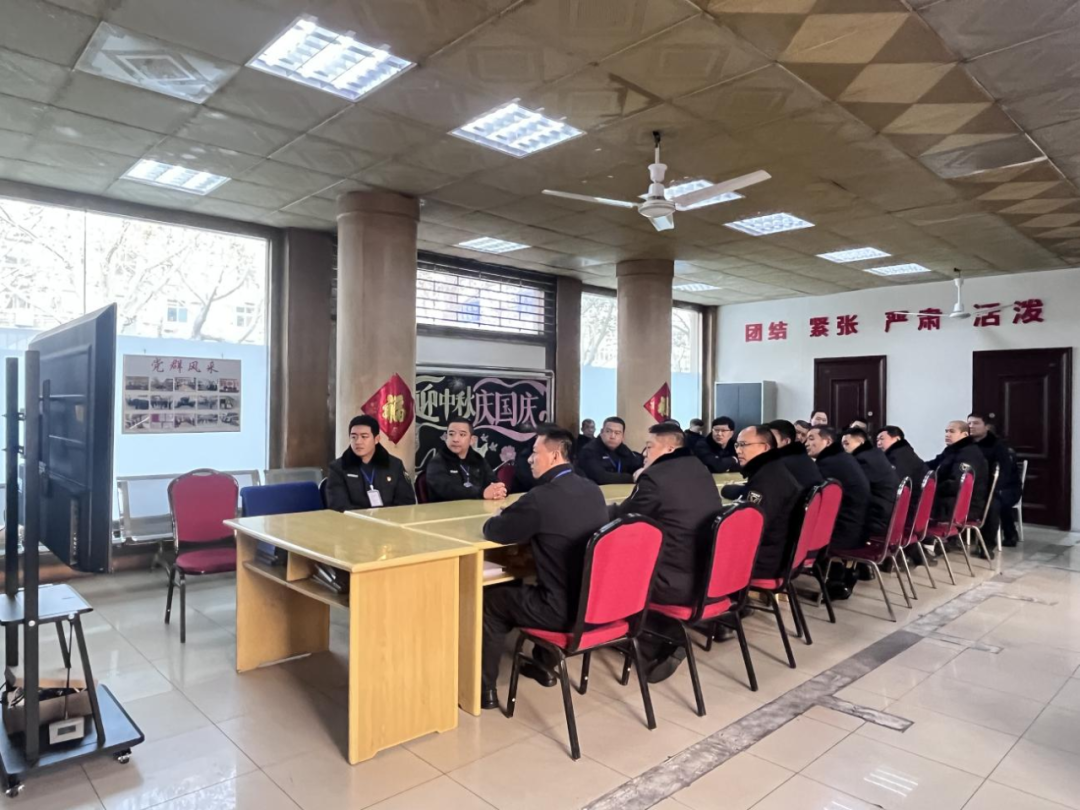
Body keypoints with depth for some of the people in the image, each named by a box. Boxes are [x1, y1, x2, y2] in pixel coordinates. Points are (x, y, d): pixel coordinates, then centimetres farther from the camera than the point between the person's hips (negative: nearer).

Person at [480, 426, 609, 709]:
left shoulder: (541, 497, -21)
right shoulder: (593, 490, 2)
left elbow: (492, 531, -9)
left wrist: (502, 516, 12)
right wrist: (527, 527, 15)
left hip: (563, 611, -7)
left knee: (492, 599, 13)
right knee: (532, 586, 33)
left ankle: (485, 688, 23)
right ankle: (544, 665, 42)